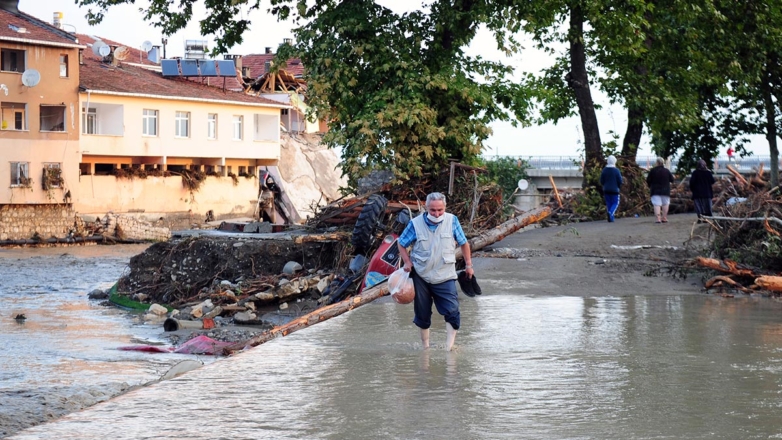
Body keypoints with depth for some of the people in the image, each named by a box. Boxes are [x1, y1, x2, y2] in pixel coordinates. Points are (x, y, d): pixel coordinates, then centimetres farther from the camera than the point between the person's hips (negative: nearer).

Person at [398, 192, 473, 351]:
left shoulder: (452, 221, -7)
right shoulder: (416, 224, -8)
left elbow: (463, 243, 6)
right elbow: (401, 244, 5)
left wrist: (468, 265, 7)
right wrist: (407, 262, -8)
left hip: (445, 277, 0)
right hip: (421, 277, 1)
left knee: (452, 311, -14)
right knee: (422, 314, 11)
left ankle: (449, 347, -10)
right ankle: (425, 346, 28)